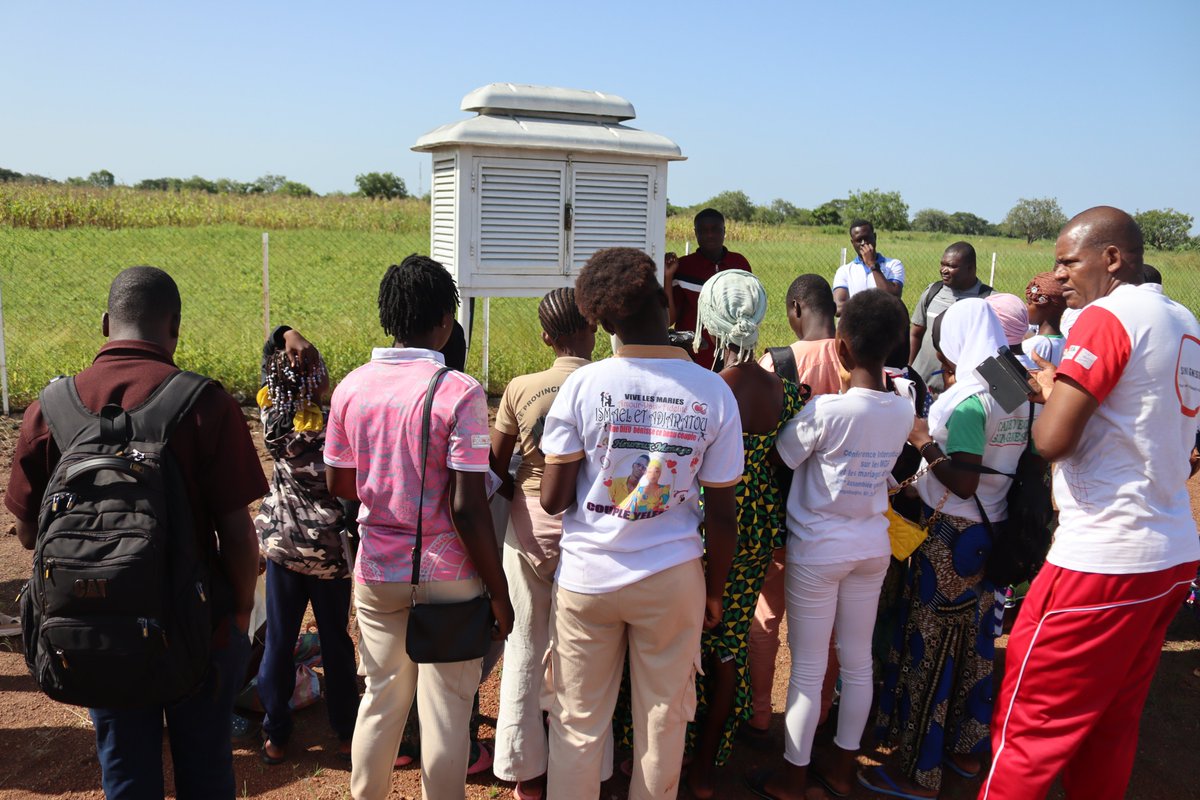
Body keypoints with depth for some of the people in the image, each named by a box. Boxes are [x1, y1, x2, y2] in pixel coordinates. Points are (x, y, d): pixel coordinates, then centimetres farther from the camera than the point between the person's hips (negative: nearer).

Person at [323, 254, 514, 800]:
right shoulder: (458, 392, -18)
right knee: (446, 712, 10)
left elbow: (338, 483, 8)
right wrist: (499, 592, -11)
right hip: (446, 577, -5)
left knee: (380, 699, 20)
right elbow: (467, 509, -19)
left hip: (376, 572, 5)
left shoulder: (351, 388, -2)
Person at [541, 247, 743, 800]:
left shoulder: (582, 386, -12)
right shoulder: (713, 393, -8)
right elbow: (721, 513, -4)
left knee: (578, 722, 15)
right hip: (672, 578, 1)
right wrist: (715, 589, 9)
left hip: (587, 578, 0)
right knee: (663, 719, 17)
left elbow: (554, 499, -9)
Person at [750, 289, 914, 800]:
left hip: (817, 551, -5)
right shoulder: (903, 411, -5)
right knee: (858, 661, 17)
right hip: (873, 547, 5)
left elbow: (778, 460, -12)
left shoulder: (825, 411, -23)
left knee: (808, 668, 6)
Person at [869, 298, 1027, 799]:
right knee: (973, 641, 18)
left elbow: (964, 483, -24)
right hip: (992, 533, 8)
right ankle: (967, 748, 33)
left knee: (929, 646, 2)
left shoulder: (967, 398, -20)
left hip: (951, 536, -8)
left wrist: (924, 442, -14)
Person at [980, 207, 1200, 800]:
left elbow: (1052, 440, -20)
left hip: (1103, 561, -9)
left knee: (1030, 723, 2)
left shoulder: (1106, 317, -13)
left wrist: (1050, 394, -1)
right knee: (1113, 724, 19)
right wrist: (1068, 391, 15)